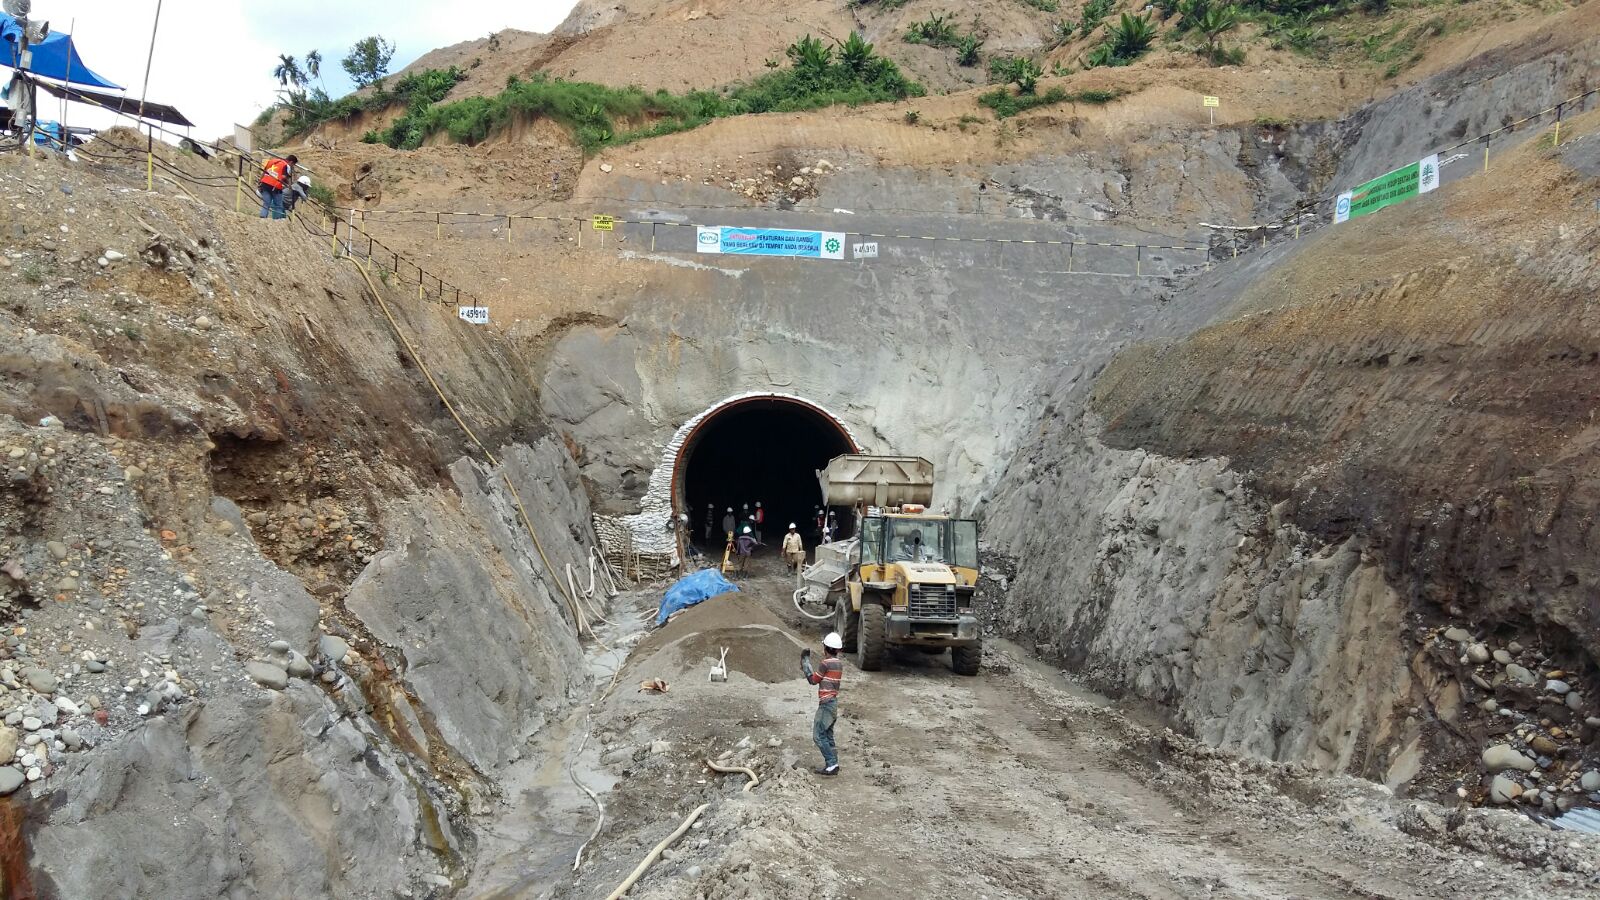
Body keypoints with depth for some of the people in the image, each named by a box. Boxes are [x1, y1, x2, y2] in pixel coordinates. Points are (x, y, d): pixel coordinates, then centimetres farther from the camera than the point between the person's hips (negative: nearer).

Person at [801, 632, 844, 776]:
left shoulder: (827, 663, -18)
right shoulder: (839, 663, 8)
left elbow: (813, 679, -7)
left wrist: (805, 660, -1)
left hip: (826, 704, -9)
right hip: (833, 702, 9)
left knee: (818, 735, -6)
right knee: (827, 735, 14)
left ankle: (831, 764, -9)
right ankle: (832, 764, 15)